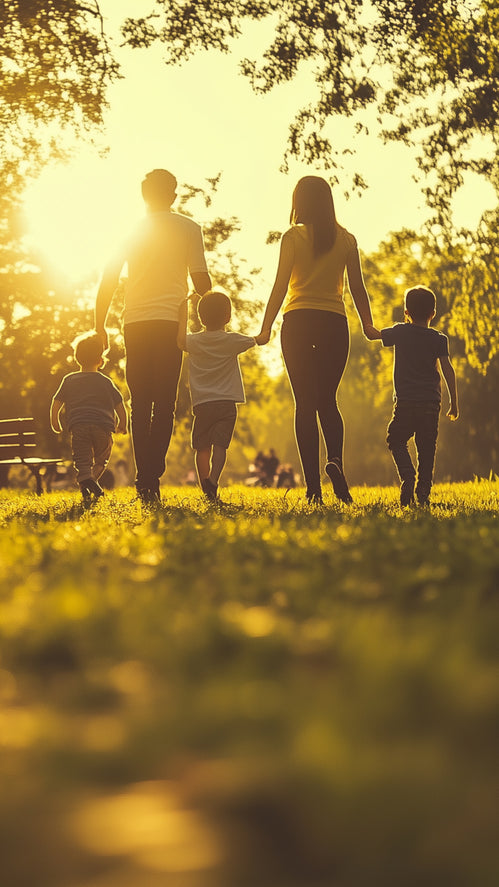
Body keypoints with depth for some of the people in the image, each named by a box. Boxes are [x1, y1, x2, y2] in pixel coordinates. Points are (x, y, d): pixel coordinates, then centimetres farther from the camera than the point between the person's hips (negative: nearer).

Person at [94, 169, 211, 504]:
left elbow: (108, 280, 7)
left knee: (140, 403, 8)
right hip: (170, 322, -2)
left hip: (134, 324, 2)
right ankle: (152, 476, -13)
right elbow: (201, 281, 3)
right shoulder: (188, 228, 6)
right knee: (164, 403, -2)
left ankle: (144, 478, 3)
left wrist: (100, 325, 13)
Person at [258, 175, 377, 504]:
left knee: (305, 403, 1)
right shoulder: (346, 239, 6)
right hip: (335, 323, 2)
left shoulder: (294, 237, -1)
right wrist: (368, 325, 16)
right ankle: (335, 459, -15)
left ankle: (314, 486, -6)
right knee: (327, 400, 13)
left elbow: (280, 286, -5)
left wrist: (266, 329, -1)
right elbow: (357, 287, 7)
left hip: (298, 322, -2)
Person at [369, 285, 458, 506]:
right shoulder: (439, 339, 3)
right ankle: (423, 492, 2)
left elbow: (374, 334, 13)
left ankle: (407, 476, -15)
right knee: (426, 448, 8)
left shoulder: (401, 332, 2)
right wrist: (454, 403, 0)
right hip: (431, 402, 1)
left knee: (397, 441, 10)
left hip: (405, 401, -1)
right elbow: (448, 370, -4)